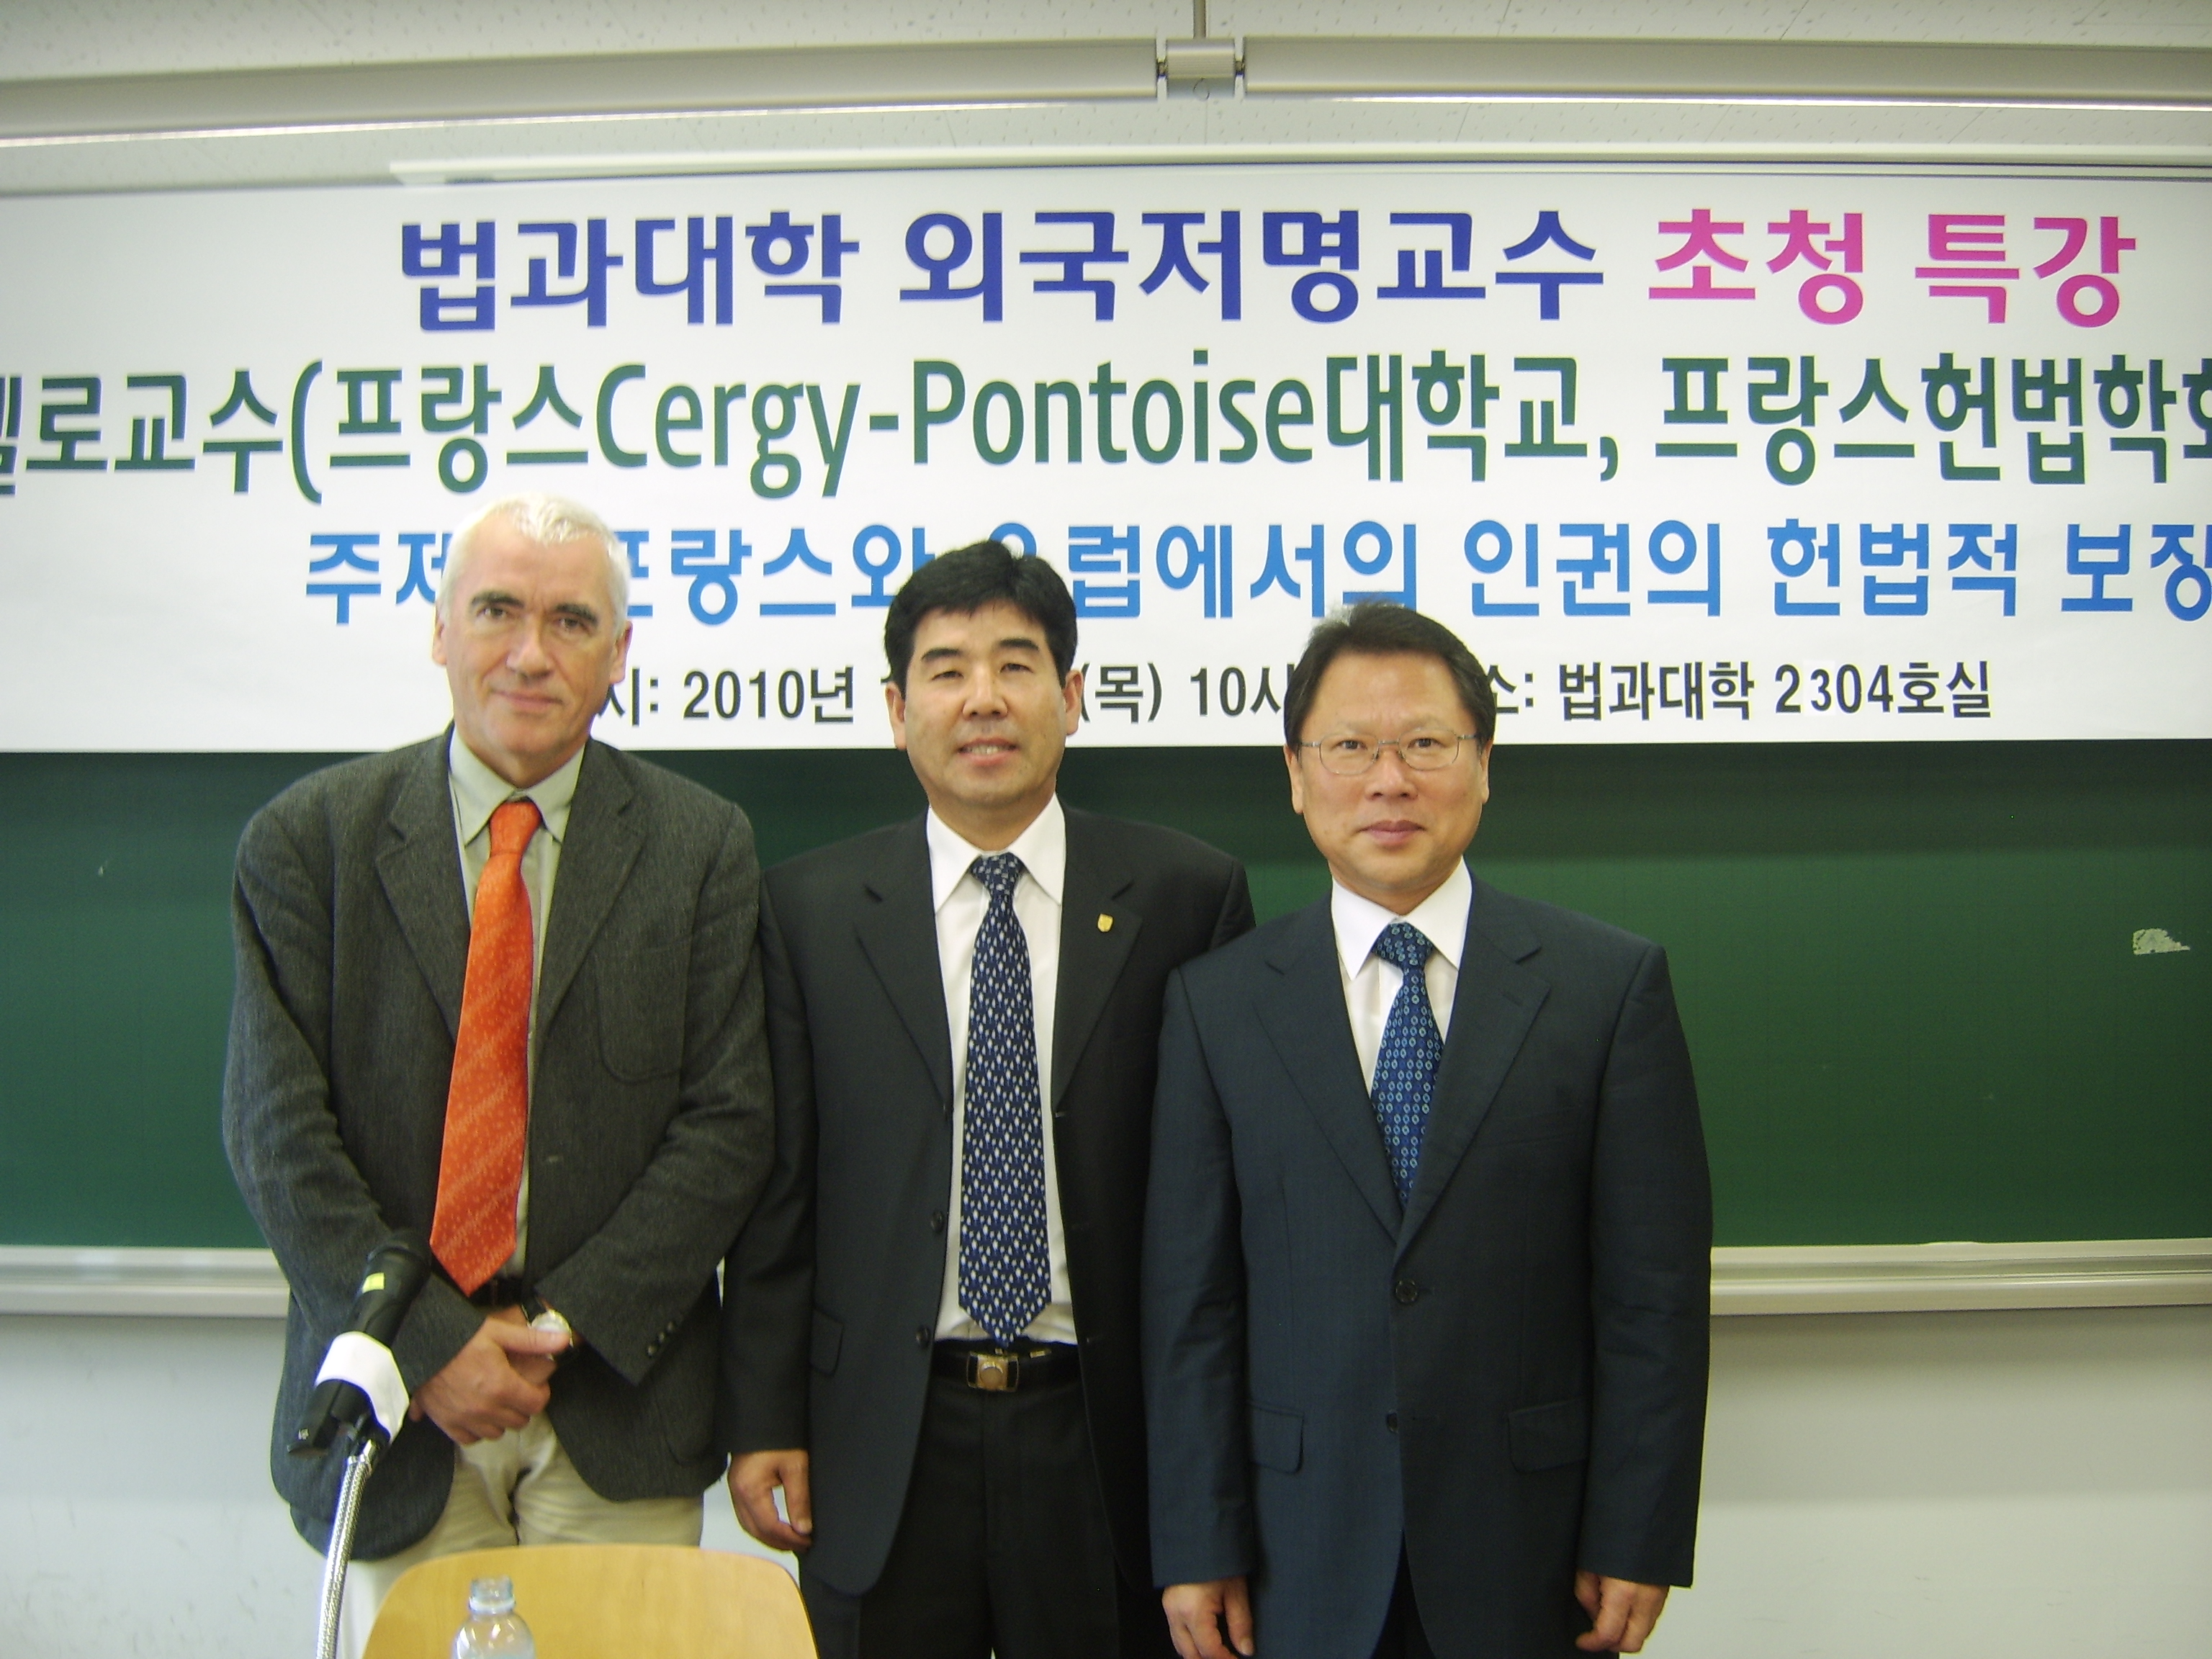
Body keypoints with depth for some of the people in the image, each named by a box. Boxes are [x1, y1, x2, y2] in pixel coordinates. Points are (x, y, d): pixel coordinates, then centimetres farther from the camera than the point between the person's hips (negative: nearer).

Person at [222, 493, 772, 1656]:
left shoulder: (700, 847, 1)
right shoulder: (307, 842, 1)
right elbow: (279, 1132, -3)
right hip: (398, 1405, 1)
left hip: (616, 1404, 0)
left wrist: (569, 1321, -10)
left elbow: (729, 1122, -3)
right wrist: (425, 1343, -10)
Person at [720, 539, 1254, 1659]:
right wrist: (762, 1421, -1)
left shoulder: (1186, 895, -3)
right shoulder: (810, 911, 1)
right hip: (883, 1441, 1)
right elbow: (777, 1183, 2)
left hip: (1106, 1433, 0)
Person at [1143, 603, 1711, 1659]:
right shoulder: (1216, 1004, 0)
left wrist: (1637, 1539, -5)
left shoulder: (1611, 982, -3)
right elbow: (1189, 1297, -1)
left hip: (1530, 1543, 0)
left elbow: (1653, 1285, -4)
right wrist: (1197, 1549, -2)